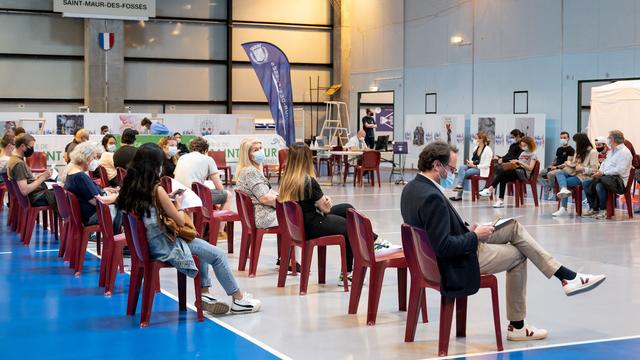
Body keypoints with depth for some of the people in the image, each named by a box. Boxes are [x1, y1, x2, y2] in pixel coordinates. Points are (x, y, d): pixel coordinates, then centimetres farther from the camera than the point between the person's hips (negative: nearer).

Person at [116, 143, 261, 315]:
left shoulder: (129, 187, 0)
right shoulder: (156, 189, -21)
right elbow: (180, 221, -14)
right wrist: (178, 204, 4)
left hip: (146, 243, 9)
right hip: (164, 247, -9)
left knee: (201, 246, 28)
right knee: (218, 255, 5)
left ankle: (205, 295, 29)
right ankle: (238, 300, 17)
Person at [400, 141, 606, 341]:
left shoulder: (412, 188, 0)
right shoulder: (432, 197, -31)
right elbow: (443, 246, -32)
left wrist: (466, 229, 5)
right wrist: (475, 237, -17)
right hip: (457, 265, -9)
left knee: (514, 227, 12)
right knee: (517, 255, 13)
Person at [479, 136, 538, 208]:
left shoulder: (533, 155, 2)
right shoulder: (522, 153, 26)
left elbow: (530, 168, -10)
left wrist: (519, 162, -16)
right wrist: (514, 164, -2)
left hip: (525, 173, -7)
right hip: (518, 172, 7)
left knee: (503, 172, -29)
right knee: (503, 179, -26)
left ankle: (490, 189, -31)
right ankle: (501, 200, -33)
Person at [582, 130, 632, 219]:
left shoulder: (624, 152, -10)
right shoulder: (611, 151, 21)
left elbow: (619, 170, -20)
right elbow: (604, 163, 24)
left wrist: (603, 173, -18)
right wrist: (599, 171, 1)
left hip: (619, 180, -10)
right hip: (606, 177, 10)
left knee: (599, 185, -36)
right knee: (585, 183, -1)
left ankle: (603, 211, -19)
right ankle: (593, 208, -3)